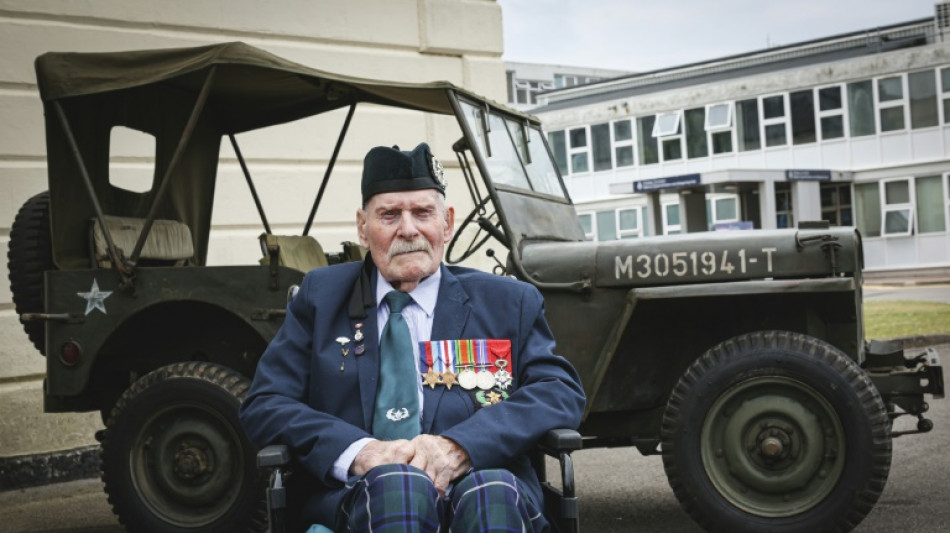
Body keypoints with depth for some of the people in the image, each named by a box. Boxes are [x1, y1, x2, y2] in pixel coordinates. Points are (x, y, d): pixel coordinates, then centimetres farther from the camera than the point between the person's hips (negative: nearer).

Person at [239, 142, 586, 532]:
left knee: (493, 489, -35)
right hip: (357, 498, 0)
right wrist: (356, 452, -12)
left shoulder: (510, 303, 17)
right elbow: (262, 407, 10)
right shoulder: (321, 296, 18)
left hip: (489, 489, 0)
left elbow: (563, 393, 4)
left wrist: (459, 445, -14)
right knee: (392, 483, -35)